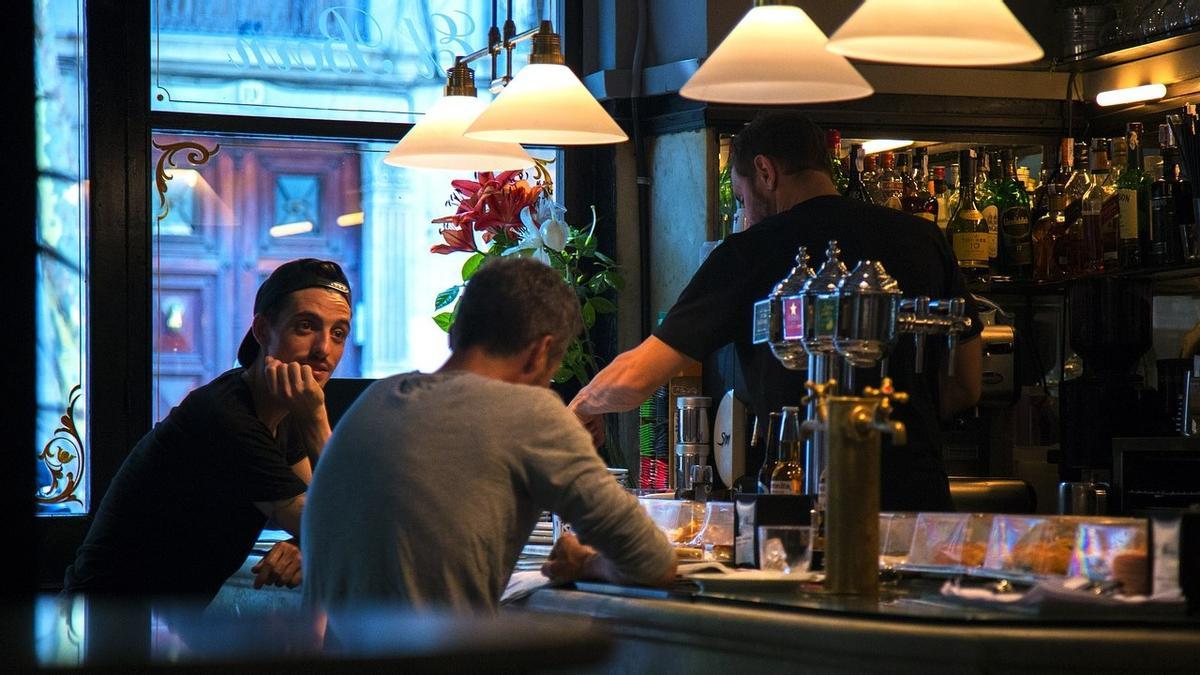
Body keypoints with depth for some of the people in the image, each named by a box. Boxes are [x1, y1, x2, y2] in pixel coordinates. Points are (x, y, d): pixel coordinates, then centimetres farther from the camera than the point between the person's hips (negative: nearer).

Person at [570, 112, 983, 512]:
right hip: (919, 495, 4)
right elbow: (966, 387, 15)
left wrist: (582, 406, 16)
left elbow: (637, 376, -4)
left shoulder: (751, 252, -5)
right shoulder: (923, 239, 8)